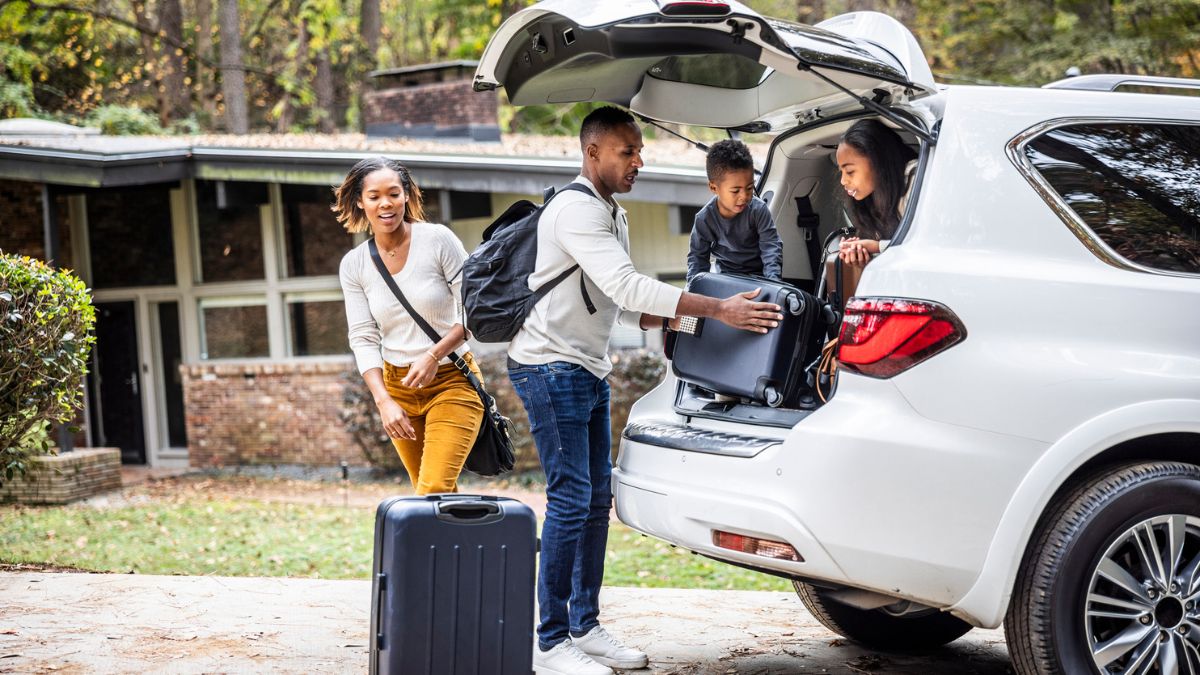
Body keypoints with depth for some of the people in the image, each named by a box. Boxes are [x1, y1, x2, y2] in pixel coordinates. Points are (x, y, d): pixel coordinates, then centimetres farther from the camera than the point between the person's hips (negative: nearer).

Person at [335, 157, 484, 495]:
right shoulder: (354, 265, 0)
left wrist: (434, 355, -21)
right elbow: (364, 339, -2)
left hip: (452, 380, -4)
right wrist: (384, 402, -14)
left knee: (434, 491, -17)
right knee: (442, 495, 10)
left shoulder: (438, 240, -10)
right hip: (397, 386, 4)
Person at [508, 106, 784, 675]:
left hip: (590, 371, 10)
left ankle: (585, 627, 18)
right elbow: (626, 287, -28)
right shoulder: (576, 210, -18)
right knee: (571, 499, -11)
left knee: (598, 499, 10)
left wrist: (668, 319, -3)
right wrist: (720, 310, -31)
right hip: (550, 367, -10)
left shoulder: (613, 215, 15)